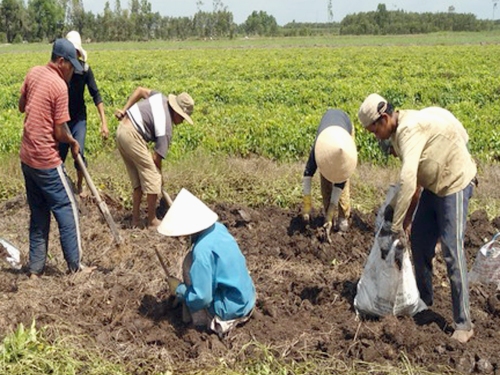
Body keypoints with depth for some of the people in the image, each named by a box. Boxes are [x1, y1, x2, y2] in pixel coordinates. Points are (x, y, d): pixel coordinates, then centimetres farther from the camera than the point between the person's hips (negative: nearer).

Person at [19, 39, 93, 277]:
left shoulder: (33, 73, 5)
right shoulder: (59, 86, -17)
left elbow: (21, 107, 20)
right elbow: (60, 132, -14)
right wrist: (73, 142, 3)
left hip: (26, 157, 8)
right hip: (46, 160, -8)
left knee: (38, 214, 16)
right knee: (67, 211, 5)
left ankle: (35, 269, 20)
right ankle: (75, 266, 12)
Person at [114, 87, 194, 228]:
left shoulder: (161, 98, 8)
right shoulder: (166, 128, -12)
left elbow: (140, 90, 16)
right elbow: (156, 158, -10)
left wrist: (124, 110, 14)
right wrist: (160, 175, 6)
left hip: (121, 129, 10)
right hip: (132, 135, -10)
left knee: (137, 178, 17)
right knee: (153, 177, 0)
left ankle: (135, 219, 21)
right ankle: (152, 221, 8)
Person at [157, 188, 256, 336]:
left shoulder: (202, 250, -28)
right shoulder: (218, 228, -3)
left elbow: (201, 297, -25)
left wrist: (178, 289, -7)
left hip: (231, 309, -8)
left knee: (190, 264, -5)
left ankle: (202, 320, 5)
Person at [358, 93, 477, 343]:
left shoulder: (410, 128, -28)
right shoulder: (398, 132, 2)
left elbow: (407, 180, -37)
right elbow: (412, 177, 9)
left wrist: (397, 225, -31)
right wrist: (405, 218, 10)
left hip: (454, 185, -9)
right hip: (432, 185, 9)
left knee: (452, 251, -11)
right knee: (419, 242, 13)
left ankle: (463, 324, -3)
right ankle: (424, 300, 31)